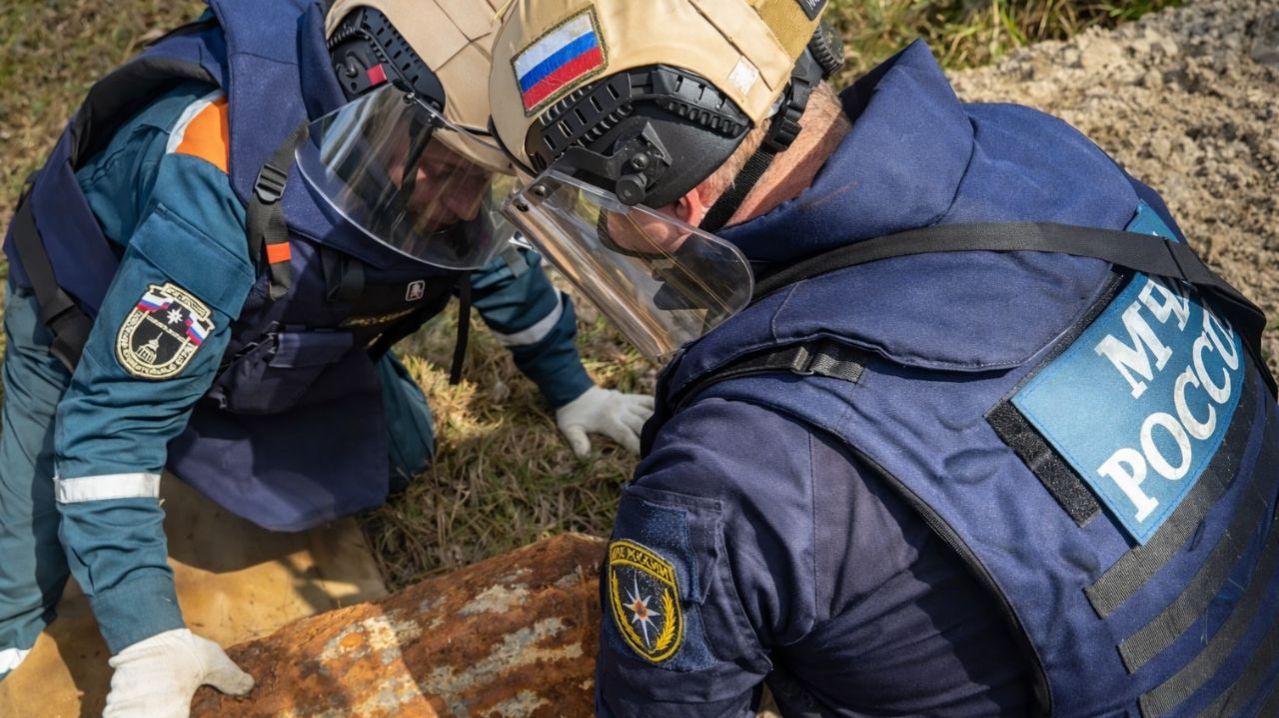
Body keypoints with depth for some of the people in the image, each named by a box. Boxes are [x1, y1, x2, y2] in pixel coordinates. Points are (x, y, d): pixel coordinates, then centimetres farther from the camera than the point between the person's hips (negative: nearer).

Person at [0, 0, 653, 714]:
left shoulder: (432, 180, -23)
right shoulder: (217, 195, -45)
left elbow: (498, 267, 0)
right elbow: (113, 418, -40)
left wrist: (573, 391, 9)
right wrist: (150, 641, -43)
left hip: (268, 324, 6)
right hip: (93, 329, -5)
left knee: (399, 452, 6)